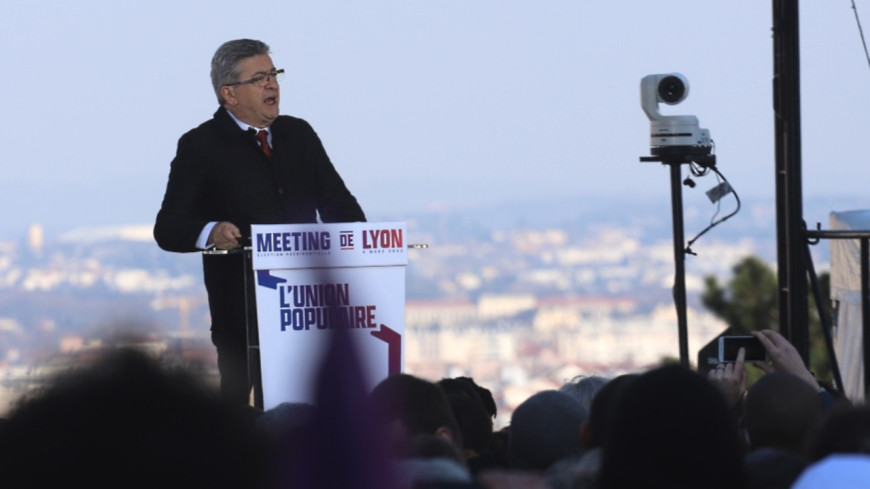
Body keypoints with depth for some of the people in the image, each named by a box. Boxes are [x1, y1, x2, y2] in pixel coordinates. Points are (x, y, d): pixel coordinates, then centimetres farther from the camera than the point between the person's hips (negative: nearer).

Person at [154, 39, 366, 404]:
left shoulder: (299, 134, 17)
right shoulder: (200, 147, 2)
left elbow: (337, 203, 20)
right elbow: (168, 228, -4)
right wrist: (211, 232, -25)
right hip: (242, 312, -4)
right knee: (238, 401, -6)